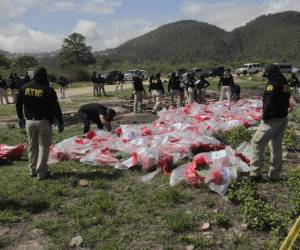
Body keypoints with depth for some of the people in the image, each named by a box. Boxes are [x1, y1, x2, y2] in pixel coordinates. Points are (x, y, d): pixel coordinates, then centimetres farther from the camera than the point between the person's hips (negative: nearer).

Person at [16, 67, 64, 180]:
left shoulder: (24, 88, 3)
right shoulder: (48, 90, -13)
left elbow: (18, 104, 12)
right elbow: (56, 108, -11)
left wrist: (21, 118, 25)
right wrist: (60, 123, -2)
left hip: (29, 121, 5)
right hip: (44, 122, -5)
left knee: (32, 146, 16)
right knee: (43, 147, 2)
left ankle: (33, 170, 24)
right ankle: (41, 172, 2)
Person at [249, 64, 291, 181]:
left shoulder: (272, 83, -15)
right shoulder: (285, 83, 12)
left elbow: (268, 103, -20)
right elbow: (286, 102, 16)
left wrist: (264, 116, -11)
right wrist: (282, 112, 15)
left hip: (272, 119, -8)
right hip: (283, 119, 9)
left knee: (257, 143, -1)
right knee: (277, 147, 14)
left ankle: (256, 172, -3)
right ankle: (274, 174, 20)